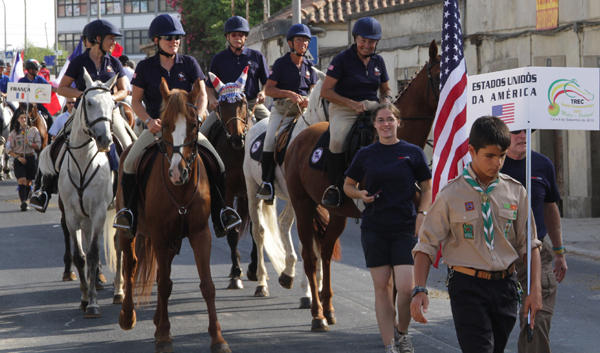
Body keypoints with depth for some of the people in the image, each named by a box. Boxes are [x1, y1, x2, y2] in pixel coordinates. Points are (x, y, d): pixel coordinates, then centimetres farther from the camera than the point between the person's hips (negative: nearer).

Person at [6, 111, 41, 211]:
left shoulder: (34, 130, 4)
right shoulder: (14, 132, 1)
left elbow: (38, 145, 3)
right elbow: (8, 149, 0)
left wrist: (30, 144, -16)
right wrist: (18, 157, -11)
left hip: (30, 158, 2)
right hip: (19, 159, -2)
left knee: (28, 182, 8)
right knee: (21, 181, -16)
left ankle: (25, 202, 19)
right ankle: (23, 202, -28)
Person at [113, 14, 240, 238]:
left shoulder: (189, 64, 6)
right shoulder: (145, 67, 3)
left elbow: (201, 95, 4)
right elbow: (136, 100, 5)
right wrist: (148, 120, -13)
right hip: (156, 126, -1)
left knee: (217, 162, -17)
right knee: (130, 163, -22)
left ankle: (220, 215, -5)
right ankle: (130, 212, -4)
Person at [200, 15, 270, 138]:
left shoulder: (257, 56, 10)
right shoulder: (218, 59, 11)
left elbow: (267, 82, 14)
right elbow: (210, 86, 16)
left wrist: (263, 93, -8)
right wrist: (212, 99, -5)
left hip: (253, 103, 0)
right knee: (203, 132, -15)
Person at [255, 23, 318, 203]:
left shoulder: (309, 66, 15)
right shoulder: (281, 63, 4)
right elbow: (268, 89, -2)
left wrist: (308, 100, -9)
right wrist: (290, 94, -16)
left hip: (304, 109, 3)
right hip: (282, 109, -3)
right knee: (270, 139, -23)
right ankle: (267, 183, -17)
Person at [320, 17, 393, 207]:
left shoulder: (378, 61, 12)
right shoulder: (343, 59, -4)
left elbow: (385, 90, 23)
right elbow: (325, 91, -7)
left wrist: (386, 100, -2)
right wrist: (352, 103, -17)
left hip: (372, 107, 5)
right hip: (343, 108, -5)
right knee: (338, 140, -33)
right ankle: (333, 187, -17)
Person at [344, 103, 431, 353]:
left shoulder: (413, 152, 2)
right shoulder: (365, 155, 5)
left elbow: (427, 188, 8)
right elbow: (348, 185, 15)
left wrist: (421, 214, -6)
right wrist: (361, 194, -6)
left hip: (405, 229, -1)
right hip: (374, 229, 2)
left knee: (406, 288, -10)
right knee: (382, 288, 3)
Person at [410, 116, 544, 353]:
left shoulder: (515, 192, 5)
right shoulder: (451, 195, -5)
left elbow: (529, 244, 12)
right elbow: (426, 245, -3)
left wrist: (535, 289, 4)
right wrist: (419, 291, -13)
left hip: (505, 286, 4)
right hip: (467, 287, -4)